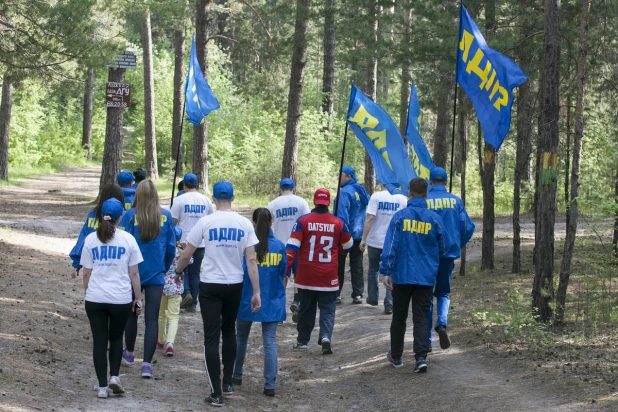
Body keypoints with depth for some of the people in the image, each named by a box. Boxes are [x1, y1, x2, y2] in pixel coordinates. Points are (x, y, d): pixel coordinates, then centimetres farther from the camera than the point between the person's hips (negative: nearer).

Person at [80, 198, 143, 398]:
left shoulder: (91, 239, 0)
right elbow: (133, 273, -1)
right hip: (121, 299, 0)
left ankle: (102, 386, 6)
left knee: (99, 341, 7)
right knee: (116, 338, 19)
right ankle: (114, 376, 4)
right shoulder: (127, 239, -3)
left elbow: (86, 273, 3)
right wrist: (138, 298, 8)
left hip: (95, 299, 1)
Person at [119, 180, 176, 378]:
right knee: (152, 318, 0)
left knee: (131, 313, 19)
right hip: (156, 275, 0)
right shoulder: (166, 216, -2)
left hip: (133, 272, 0)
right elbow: (171, 247, 4)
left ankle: (129, 353, 36)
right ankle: (147, 363, -6)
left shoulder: (131, 215, -8)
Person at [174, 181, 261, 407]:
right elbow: (251, 259, -5)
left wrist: (178, 272, 18)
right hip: (235, 285, 3)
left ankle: (216, 393, -4)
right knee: (229, 331, 23)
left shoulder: (206, 222, -8)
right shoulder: (244, 224, -2)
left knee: (211, 337, -1)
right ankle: (227, 382, 29)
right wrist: (256, 292, -1)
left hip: (210, 286, -3)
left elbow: (186, 254, -2)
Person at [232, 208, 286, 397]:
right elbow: (282, 273, 5)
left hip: (247, 300, -1)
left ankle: (237, 376, 31)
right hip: (272, 301, 1)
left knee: (241, 338, 19)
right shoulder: (279, 246, -5)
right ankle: (270, 385, -4)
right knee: (270, 342, 1)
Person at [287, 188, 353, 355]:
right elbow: (348, 246, 11)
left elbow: (292, 247, -10)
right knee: (327, 309, 5)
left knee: (306, 308, 15)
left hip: (306, 276, 0)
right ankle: (326, 336, -17)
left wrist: (285, 269, -8)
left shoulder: (303, 221, -6)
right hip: (328, 278, 0)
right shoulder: (338, 223, -3)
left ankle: (302, 341, 22)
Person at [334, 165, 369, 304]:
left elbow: (342, 215, -22)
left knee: (339, 265, 2)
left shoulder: (345, 192, -16)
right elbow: (367, 206, 14)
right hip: (359, 234, 7)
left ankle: (336, 294, 3)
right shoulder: (361, 190, 8)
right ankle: (358, 294, 9)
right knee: (357, 265, 10)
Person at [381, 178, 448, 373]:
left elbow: (390, 246, -10)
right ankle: (421, 357, -13)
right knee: (421, 318, 2)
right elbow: (441, 249, 10)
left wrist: (386, 271, -7)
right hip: (426, 277, 1)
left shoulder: (400, 216, -6)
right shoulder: (435, 219, -1)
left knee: (399, 317, 13)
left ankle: (396, 356, 24)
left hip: (402, 276, -1)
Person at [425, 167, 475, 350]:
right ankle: (442, 323, -13)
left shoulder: (424, 201, -7)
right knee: (443, 293, 15)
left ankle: (427, 340, 8)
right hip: (449, 253, 2)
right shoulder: (455, 201, 0)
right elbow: (468, 227, 0)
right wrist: (458, 246, 15)